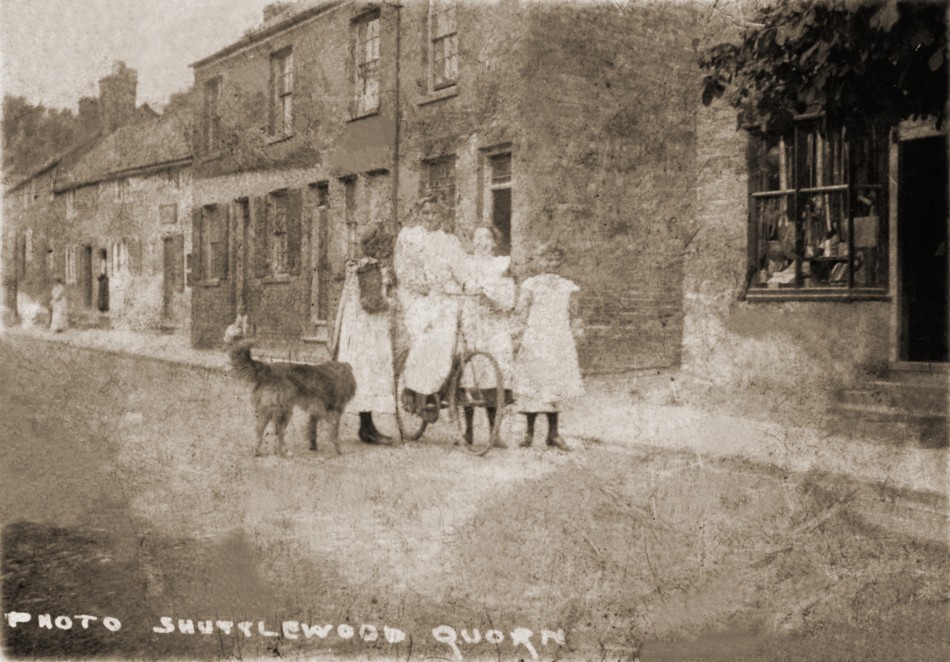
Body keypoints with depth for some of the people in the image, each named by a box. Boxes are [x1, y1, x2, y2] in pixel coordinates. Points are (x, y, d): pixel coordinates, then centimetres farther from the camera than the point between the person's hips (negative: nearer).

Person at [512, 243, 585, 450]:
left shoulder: (566, 286, 13)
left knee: (555, 386, 4)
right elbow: (521, 309, -2)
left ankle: (553, 433, 11)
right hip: (535, 341, -3)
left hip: (560, 343, 3)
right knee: (534, 386, -2)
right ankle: (530, 430, 11)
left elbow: (571, 312, 19)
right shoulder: (531, 285, 1)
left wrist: (576, 328, 7)